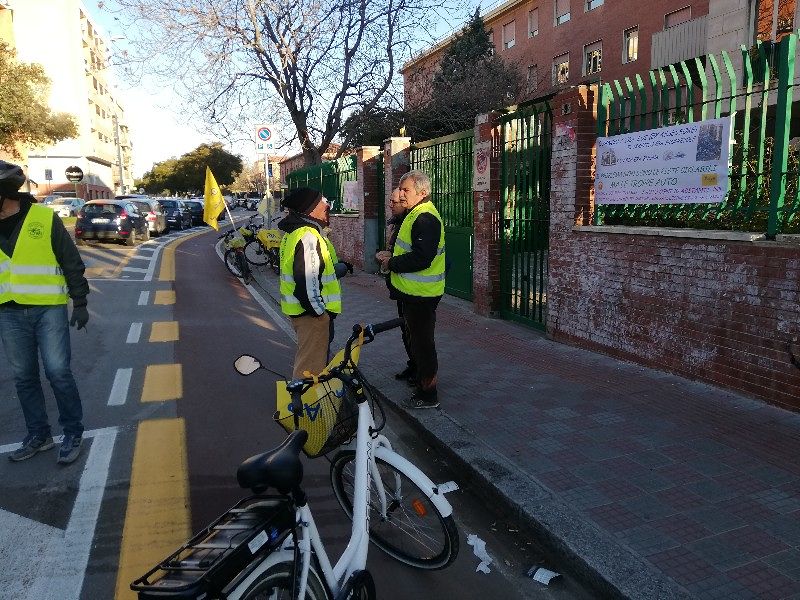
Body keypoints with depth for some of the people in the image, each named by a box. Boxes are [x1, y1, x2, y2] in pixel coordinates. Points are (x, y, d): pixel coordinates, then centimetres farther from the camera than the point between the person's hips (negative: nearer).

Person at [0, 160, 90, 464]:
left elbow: (72, 263, -2)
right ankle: (38, 435, 24)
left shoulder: (44, 218, -5)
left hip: (48, 309, -4)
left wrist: (80, 303, -5)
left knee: (57, 372, -3)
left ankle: (73, 433, 12)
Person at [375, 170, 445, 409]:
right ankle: (422, 385, 34)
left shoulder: (425, 219, -21)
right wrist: (392, 256, 7)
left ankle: (428, 395, 12)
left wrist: (392, 263, -17)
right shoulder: (417, 214, 14)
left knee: (422, 343, -1)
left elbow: (421, 258, -29)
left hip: (421, 295, -11)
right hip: (414, 291, 11)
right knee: (417, 339, 20)